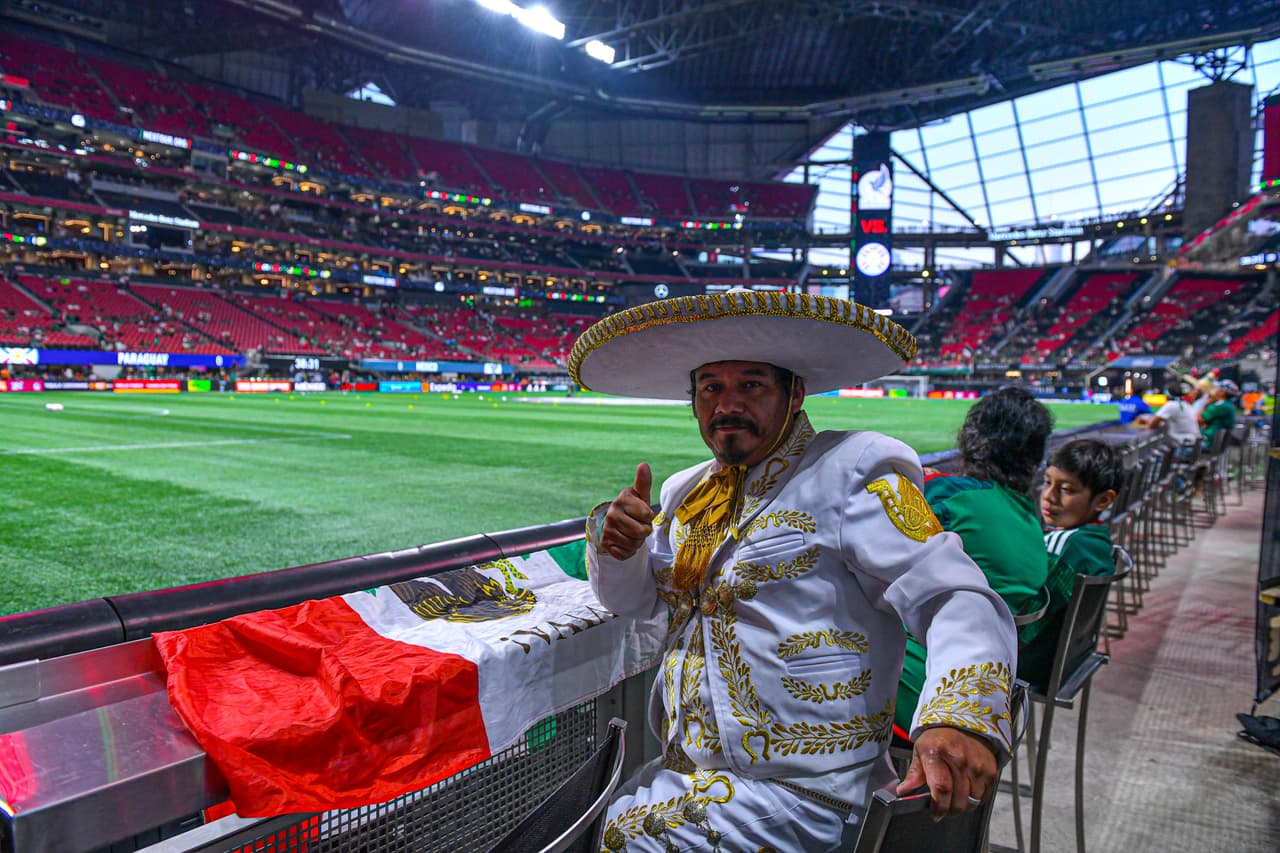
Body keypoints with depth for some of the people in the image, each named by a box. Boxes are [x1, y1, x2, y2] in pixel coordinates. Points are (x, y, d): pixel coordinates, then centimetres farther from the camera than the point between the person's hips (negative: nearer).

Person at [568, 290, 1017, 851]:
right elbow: (632, 598, 16)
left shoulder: (848, 476, -11)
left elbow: (957, 601, -18)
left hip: (796, 798, -6)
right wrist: (614, 547, -6)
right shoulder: (690, 493, 10)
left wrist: (961, 719, -36)